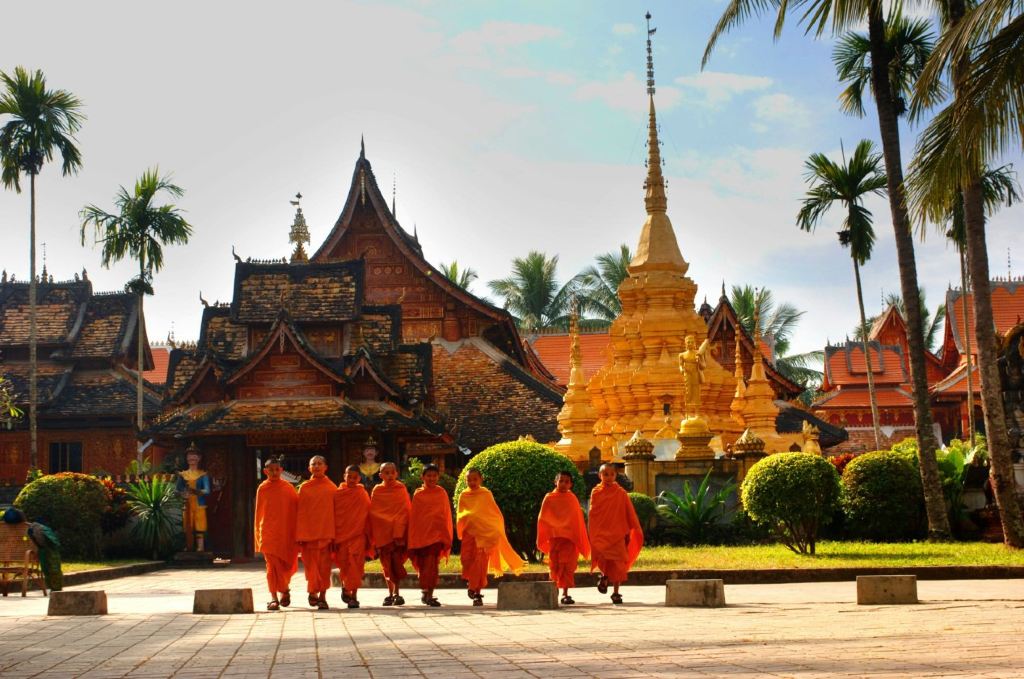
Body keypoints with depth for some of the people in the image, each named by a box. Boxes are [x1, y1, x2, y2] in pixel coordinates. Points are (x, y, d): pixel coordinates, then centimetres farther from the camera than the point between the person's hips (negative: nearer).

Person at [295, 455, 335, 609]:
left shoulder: (332, 488, 6)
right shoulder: (304, 488, 6)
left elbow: (336, 511, 6)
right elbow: (300, 513, 4)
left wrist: (335, 534, 1)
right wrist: (299, 536, -2)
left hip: (326, 532, 0)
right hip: (308, 532, 0)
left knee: (324, 565, -1)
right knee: (311, 564, 1)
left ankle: (322, 595, 5)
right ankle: (313, 592, 18)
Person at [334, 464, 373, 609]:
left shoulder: (363, 494, 5)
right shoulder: (338, 494, 3)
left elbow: (367, 515, 7)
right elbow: (333, 515, 5)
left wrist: (369, 536, 6)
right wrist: (332, 535, 2)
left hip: (358, 534, 0)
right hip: (341, 534, 0)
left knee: (355, 565, -7)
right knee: (344, 564, 5)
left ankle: (353, 595, -3)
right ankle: (345, 586, 32)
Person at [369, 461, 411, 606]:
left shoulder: (401, 489, 2)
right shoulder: (377, 491, 5)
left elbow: (405, 512, -1)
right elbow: (373, 513, 6)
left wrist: (399, 532, -10)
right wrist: (373, 535, 0)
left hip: (398, 533, -2)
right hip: (382, 533, 2)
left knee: (396, 562, -7)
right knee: (387, 564, 4)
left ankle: (397, 593, 0)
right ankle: (391, 593, 14)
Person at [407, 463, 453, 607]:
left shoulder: (442, 493, 5)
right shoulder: (418, 494, 3)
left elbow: (446, 514, 9)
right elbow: (413, 516, 5)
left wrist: (447, 536, 8)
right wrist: (412, 539, 3)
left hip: (437, 533, -1)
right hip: (421, 533, 1)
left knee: (431, 564, -8)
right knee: (423, 564, 5)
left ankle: (428, 594, -6)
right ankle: (426, 593, 14)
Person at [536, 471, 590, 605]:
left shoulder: (572, 498, 5)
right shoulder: (549, 498, 0)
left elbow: (578, 519, 10)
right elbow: (542, 519, 3)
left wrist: (580, 541, 10)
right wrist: (542, 538, 0)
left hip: (570, 537, 1)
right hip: (554, 537, -1)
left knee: (567, 566, -3)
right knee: (555, 566, 4)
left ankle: (565, 593, 1)